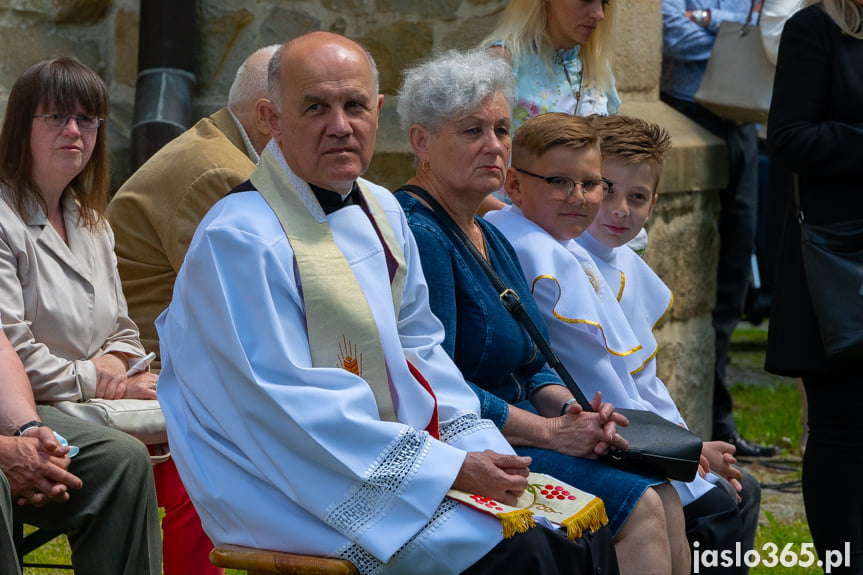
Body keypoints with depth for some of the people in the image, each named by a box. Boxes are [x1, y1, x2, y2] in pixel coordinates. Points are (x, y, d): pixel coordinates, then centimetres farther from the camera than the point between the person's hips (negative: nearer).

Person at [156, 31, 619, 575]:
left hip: (409, 448, 8)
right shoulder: (239, 239, -16)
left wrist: (479, 449, -1)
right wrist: (449, 469, -21)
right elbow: (292, 404, -20)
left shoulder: (382, 211, 11)